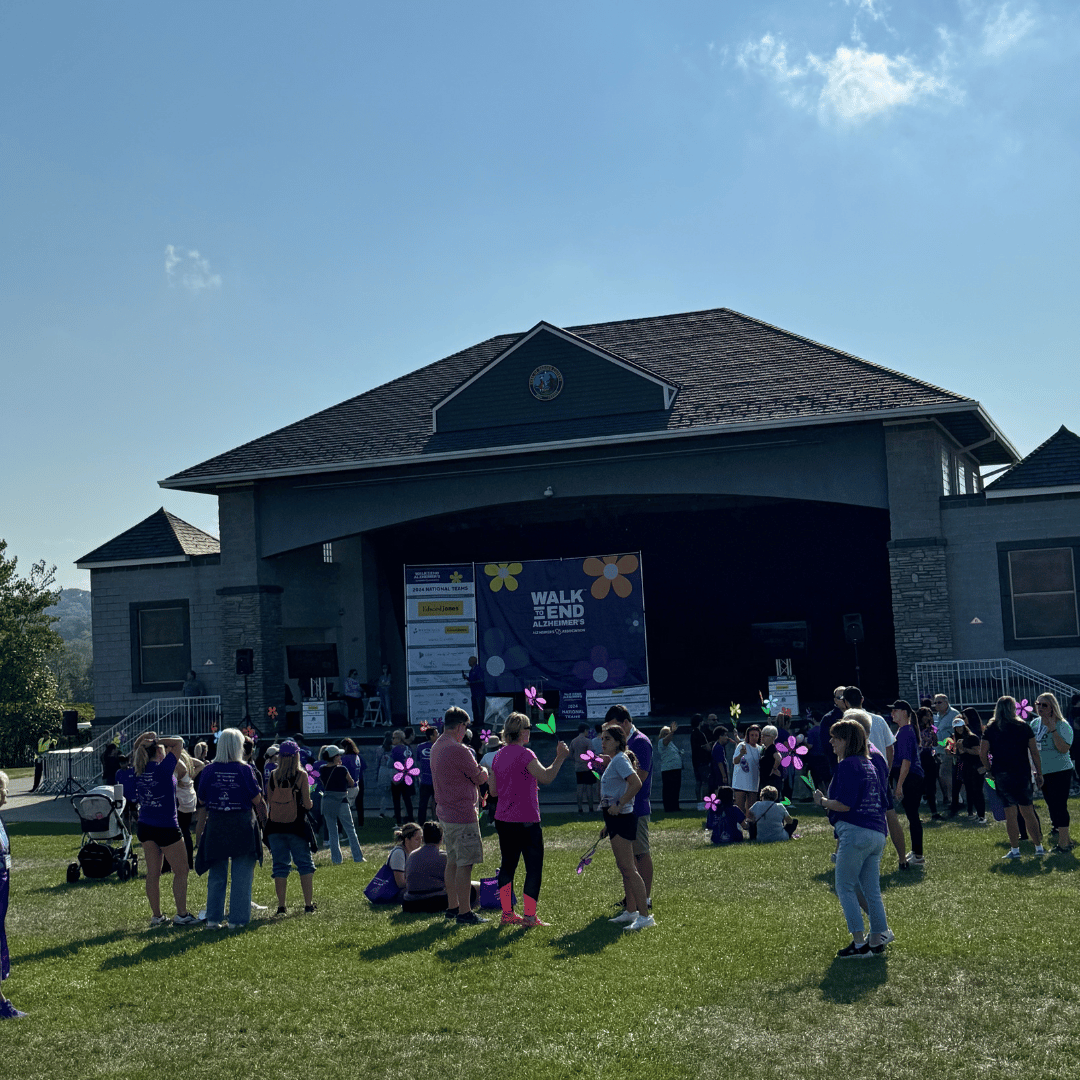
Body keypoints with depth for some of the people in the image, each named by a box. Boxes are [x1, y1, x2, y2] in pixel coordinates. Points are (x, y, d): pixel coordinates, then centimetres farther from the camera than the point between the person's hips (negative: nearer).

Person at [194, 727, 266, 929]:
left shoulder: (209, 770, -2)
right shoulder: (244, 770, -10)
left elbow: (202, 801, 5)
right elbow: (257, 800, -7)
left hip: (216, 824, 3)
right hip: (242, 825, -3)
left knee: (216, 875, 13)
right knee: (241, 875, 5)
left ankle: (213, 918, 14)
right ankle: (236, 919, 5)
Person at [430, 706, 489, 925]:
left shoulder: (437, 747, 10)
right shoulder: (458, 750, -20)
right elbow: (481, 778, -11)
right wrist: (483, 771, 10)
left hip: (446, 814, 10)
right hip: (463, 814, -10)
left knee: (453, 861, 17)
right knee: (465, 864, -5)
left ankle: (452, 906, 24)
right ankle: (464, 913, -2)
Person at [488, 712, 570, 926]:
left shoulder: (498, 756, 9)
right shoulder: (524, 754, -14)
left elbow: (493, 791, 13)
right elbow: (546, 777, -20)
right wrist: (560, 758, -11)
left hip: (502, 820, 8)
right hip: (526, 820, -8)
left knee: (507, 864, 14)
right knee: (534, 867, 1)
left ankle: (507, 912, 17)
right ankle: (529, 915, 0)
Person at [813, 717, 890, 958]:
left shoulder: (847, 765, -10)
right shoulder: (870, 765, 17)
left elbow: (844, 804, -18)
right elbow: (882, 802, 21)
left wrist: (822, 801, -2)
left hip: (855, 831, -9)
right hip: (877, 833, 9)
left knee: (845, 888, -1)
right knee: (871, 890, 13)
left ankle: (859, 944, -4)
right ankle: (877, 941, 14)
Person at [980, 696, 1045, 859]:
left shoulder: (990, 729, 0)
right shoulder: (1023, 727, 0)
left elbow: (982, 753, -5)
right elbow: (1034, 752, 0)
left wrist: (989, 768, 10)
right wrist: (1039, 773, 6)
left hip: (1001, 776, 0)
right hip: (1022, 773, 0)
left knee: (1010, 813, 4)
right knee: (1028, 812, 6)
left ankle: (1014, 849, 6)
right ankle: (1039, 847, 7)